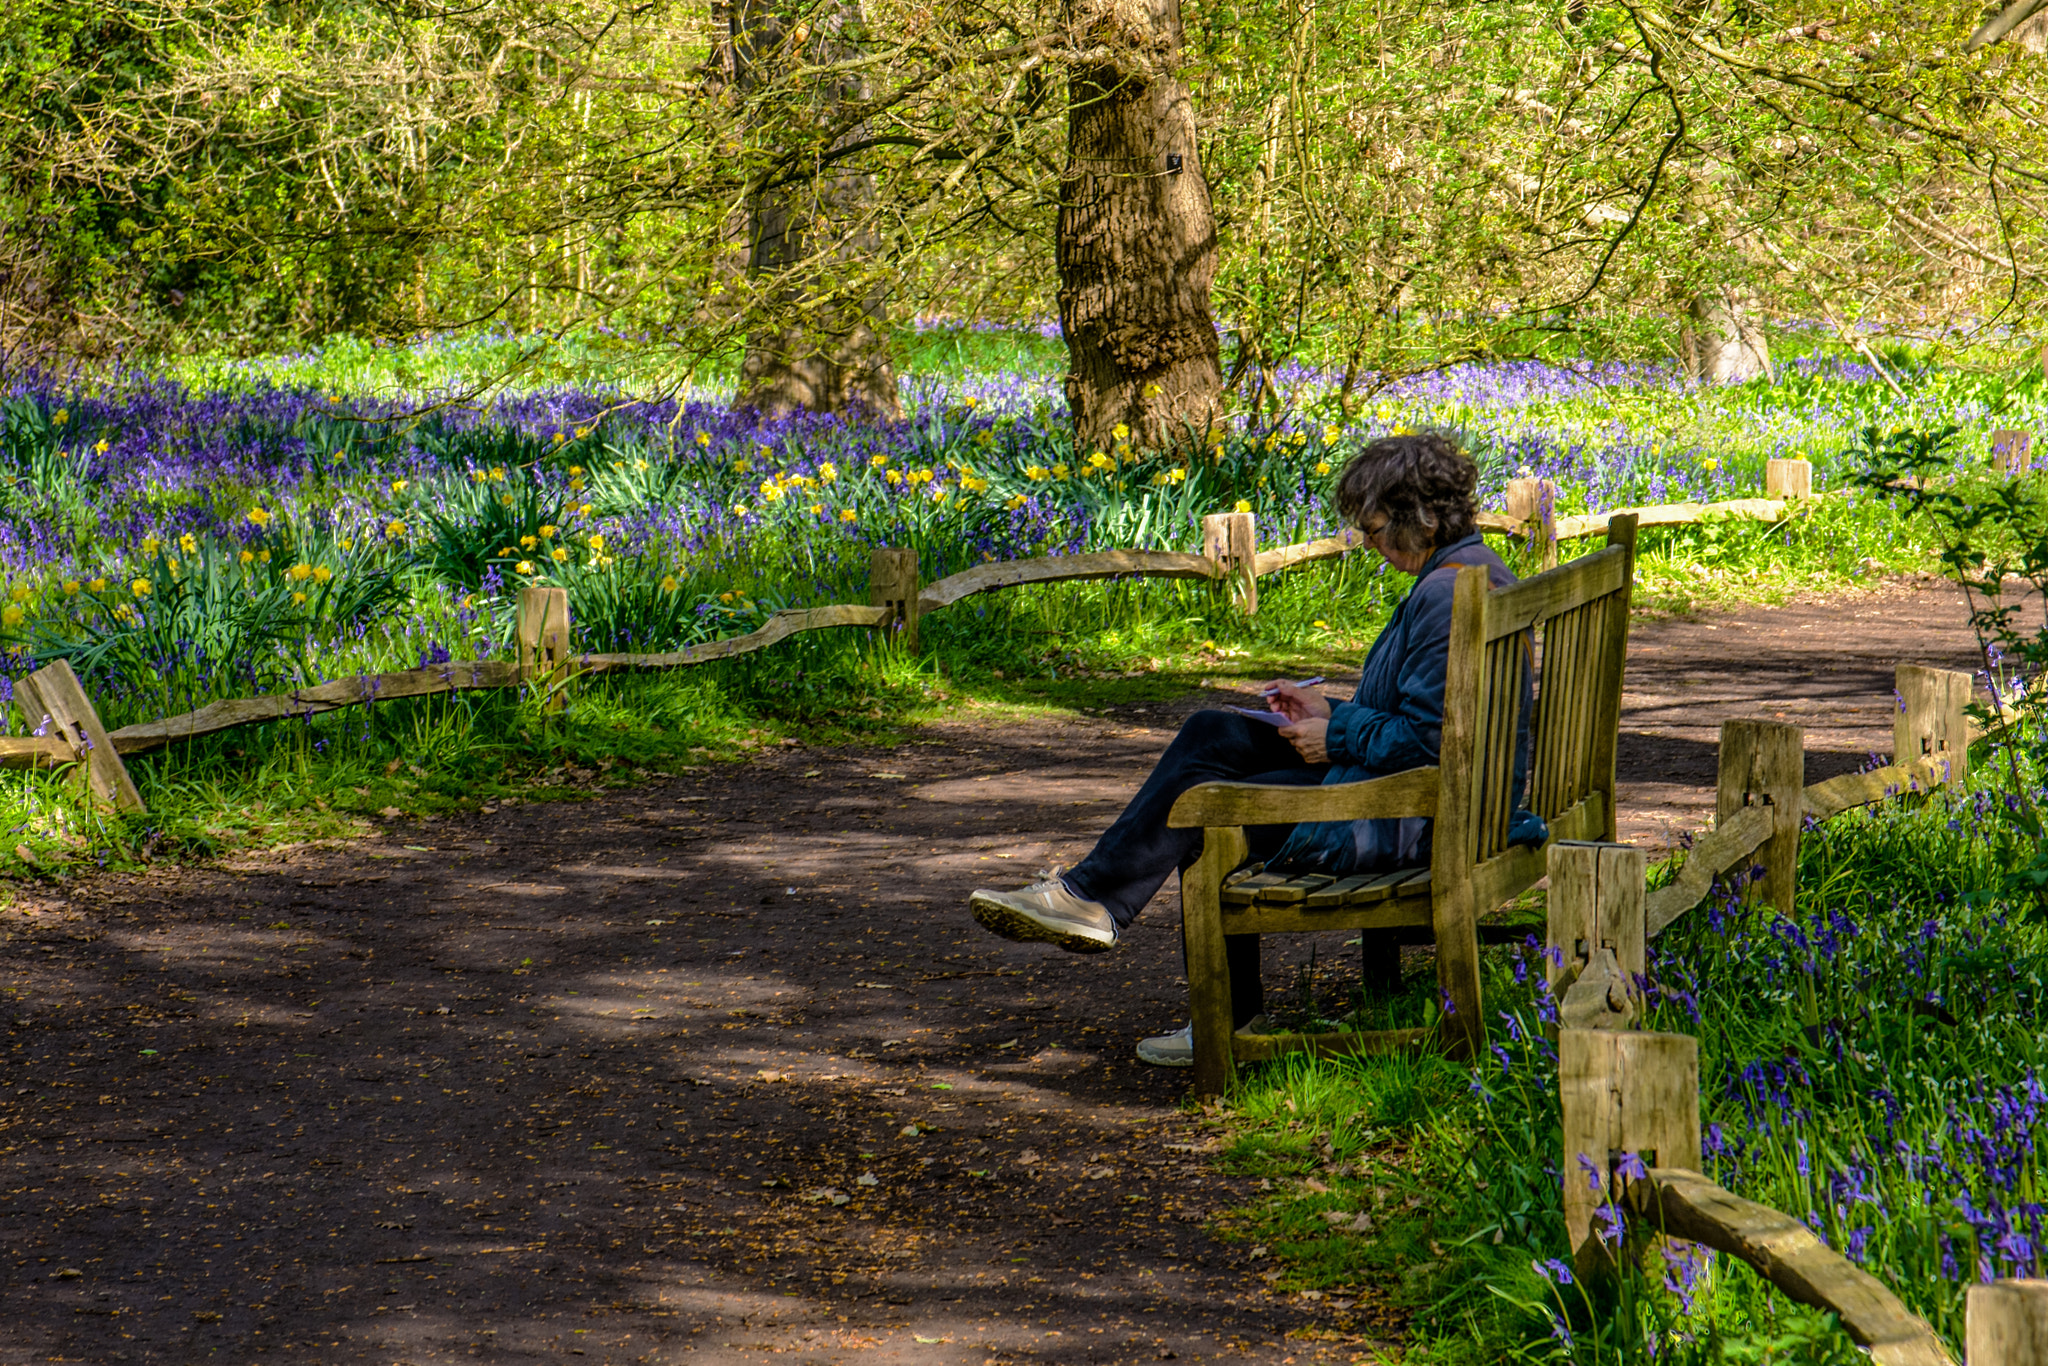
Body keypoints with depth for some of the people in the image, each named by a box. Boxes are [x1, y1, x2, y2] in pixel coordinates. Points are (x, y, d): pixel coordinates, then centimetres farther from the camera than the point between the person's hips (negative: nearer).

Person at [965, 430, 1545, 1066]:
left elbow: (1423, 739, -25)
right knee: (1210, 735, 8)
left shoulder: (1448, 596, -22)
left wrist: (1335, 737, -11)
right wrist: (1333, 713, 13)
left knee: (1207, 807, -9)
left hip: (1424, 818, -11)